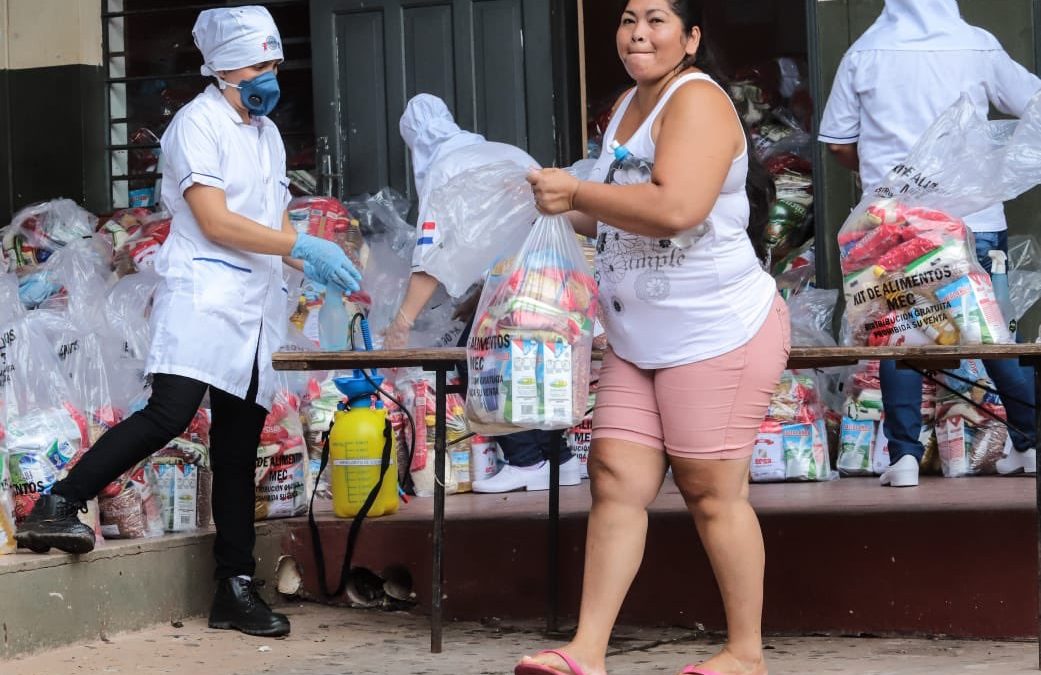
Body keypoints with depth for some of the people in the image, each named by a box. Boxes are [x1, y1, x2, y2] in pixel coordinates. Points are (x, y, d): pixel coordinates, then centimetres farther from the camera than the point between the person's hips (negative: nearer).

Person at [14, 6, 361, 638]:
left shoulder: (267, 133, 21)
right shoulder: (199, 124, -5)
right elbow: (215, 222, -15)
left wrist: (321, 266, 10)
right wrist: (301, 246, -17)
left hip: (257, 304, 8)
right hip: (204, 293, -8)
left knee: (239, 447, 6)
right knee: (171, 412, -25)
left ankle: (237, 588, 7)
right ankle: (58, 505, -17)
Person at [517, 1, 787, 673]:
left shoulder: (697, 100, -14)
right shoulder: (629, 106, 16)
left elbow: (675, 209, -29)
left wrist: (575, 192, -19)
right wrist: (569, 211, 11)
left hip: (718, 334, -9)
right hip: (639, 341, 9)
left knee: (712, 491, -3)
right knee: (617, 479, 2)